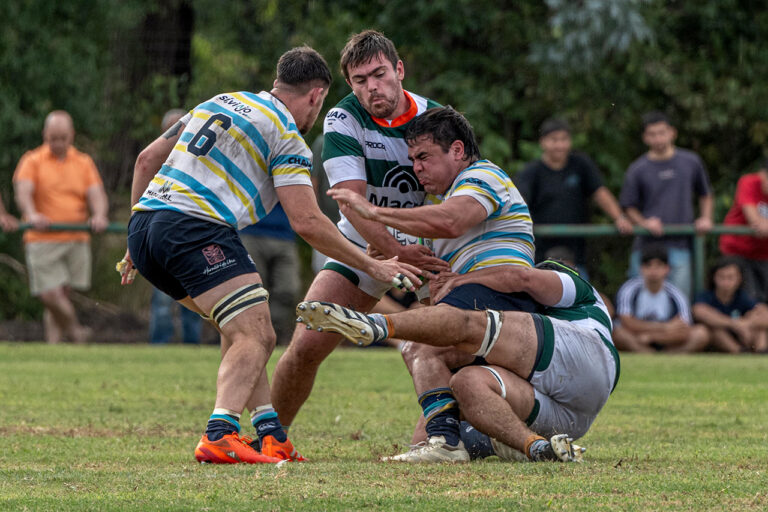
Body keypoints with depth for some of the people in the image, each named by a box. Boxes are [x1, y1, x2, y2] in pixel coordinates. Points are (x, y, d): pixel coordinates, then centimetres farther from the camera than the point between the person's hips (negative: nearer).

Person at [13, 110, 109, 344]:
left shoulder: (84, 163, 13)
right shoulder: (32, 161, 3)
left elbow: (96, 194, 3)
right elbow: (23, 192, -12)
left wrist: (99, 215, -21)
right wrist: (32, 215, -33)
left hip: (77, 240, 2)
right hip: (43, 240, -2)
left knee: (61, 295, -1)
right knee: (50, 296, -11)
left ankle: (54, 344, 7)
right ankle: (75, 331, 11)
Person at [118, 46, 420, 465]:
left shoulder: (217, 103, 25)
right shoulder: (286, 136, 2)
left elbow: (148, 159, 26)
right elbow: (307, 223, -6)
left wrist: (138, 241, 31)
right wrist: (372, 266, 3)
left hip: (145, 222, 9)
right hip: (197, 227, -9)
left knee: (239, 331, 18)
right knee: (253, 335, -11)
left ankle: (270, 434, 8)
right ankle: (220, 435, -32)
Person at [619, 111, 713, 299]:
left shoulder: (691, 162, 6)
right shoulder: (637, 169, 1)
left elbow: (705, 195, 20)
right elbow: (628, 206, 7)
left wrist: (705, 218, 5)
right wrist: (644, 223, -10)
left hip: (680, 246, 1)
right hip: (646, 246, -1)